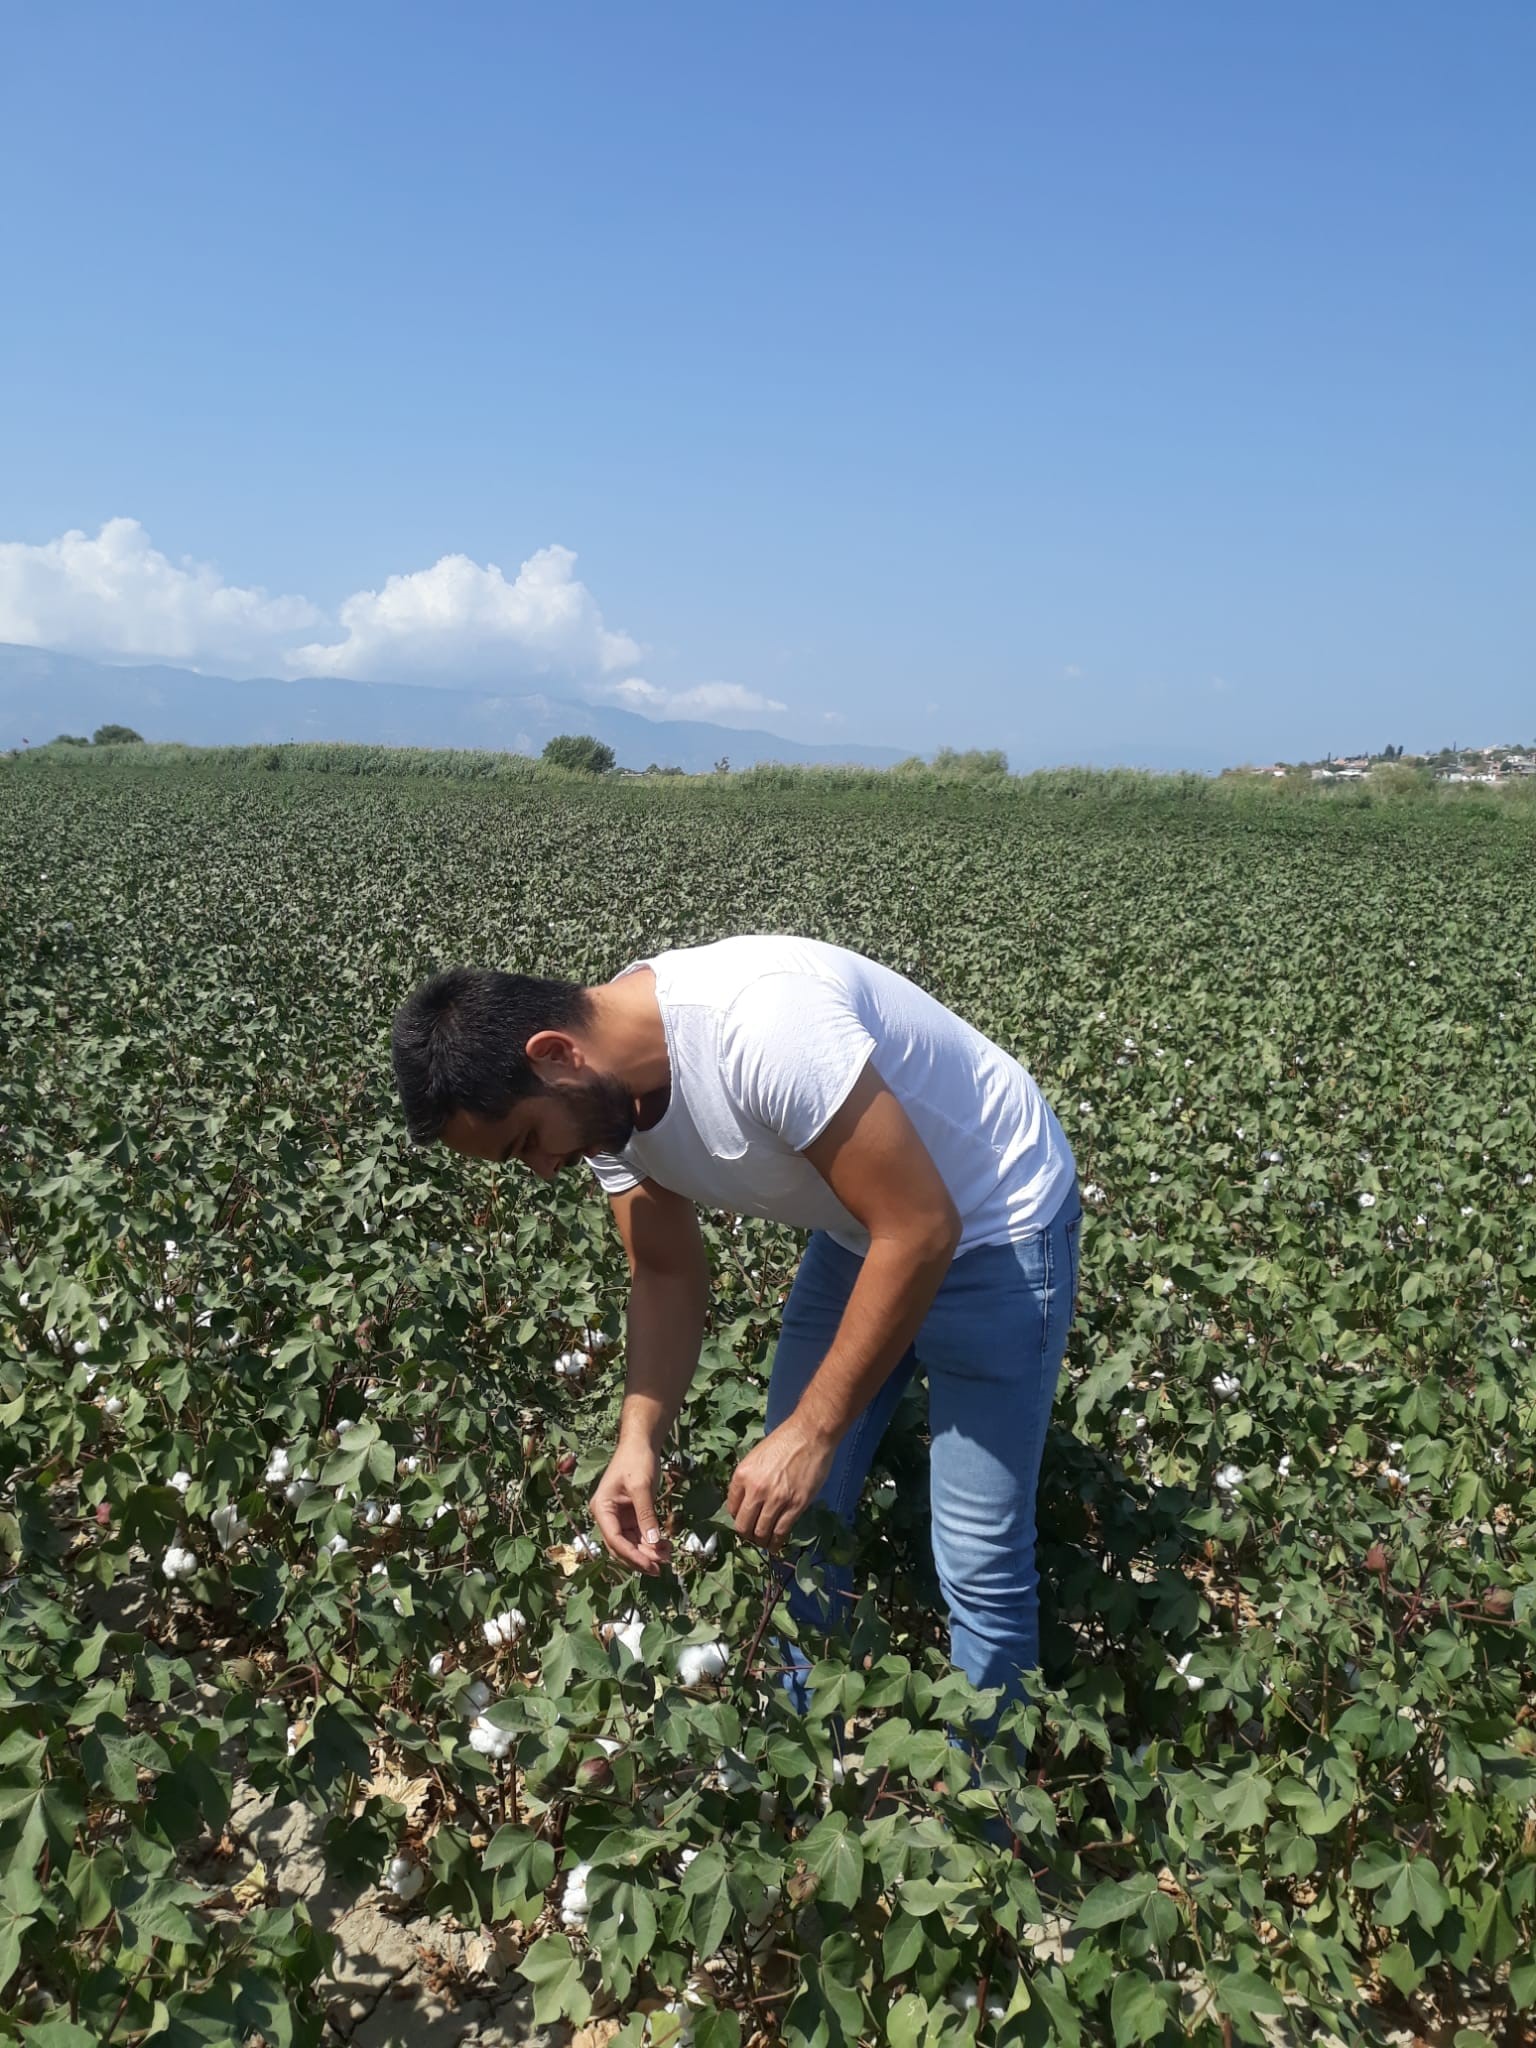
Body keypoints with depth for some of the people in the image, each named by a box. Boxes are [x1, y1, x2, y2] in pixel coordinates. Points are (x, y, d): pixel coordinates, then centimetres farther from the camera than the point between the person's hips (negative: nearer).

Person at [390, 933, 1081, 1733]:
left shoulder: (760, 1022, -38)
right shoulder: (600, 1095, -12)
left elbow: (923, 1228, -32)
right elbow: (667, 1275, -1)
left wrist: (813, 1433, -27)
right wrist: (639, 1442, -17)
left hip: (988, 1222, -7)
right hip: (859, 1230, 8)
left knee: (977, 1562, -2)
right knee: (787, 1519, 12)